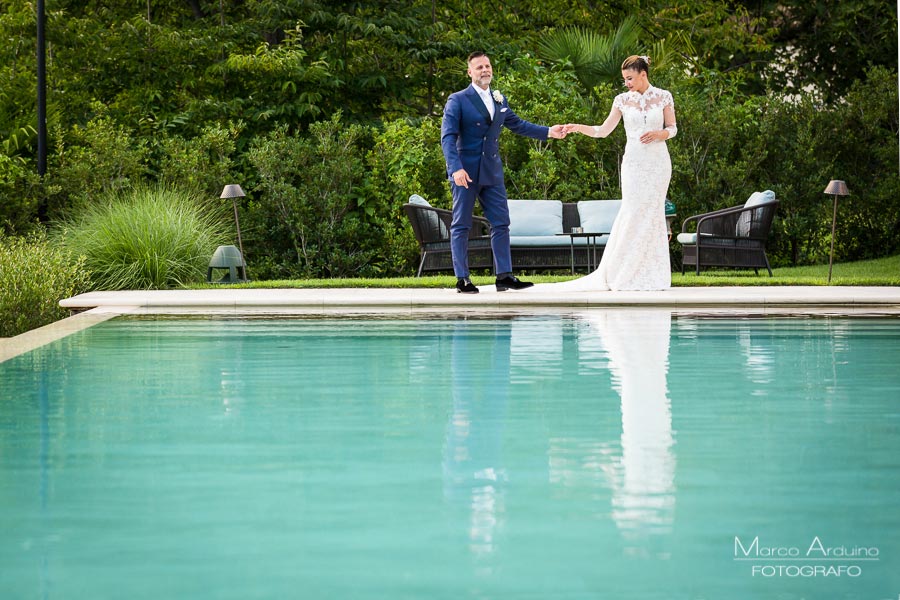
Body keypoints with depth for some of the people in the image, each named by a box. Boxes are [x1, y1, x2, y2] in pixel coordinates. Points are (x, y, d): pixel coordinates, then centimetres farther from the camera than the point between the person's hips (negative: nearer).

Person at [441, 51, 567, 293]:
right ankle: (462, 279, 3)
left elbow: (517, 124, 23)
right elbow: (448, 137, -12)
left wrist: (548, 132, 13)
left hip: (492, 171, 6)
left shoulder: (500, 100, 13)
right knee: (461, 226, -1)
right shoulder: (458, 100, -6)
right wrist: (456, 168, -24)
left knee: (501, 223, 3)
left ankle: (504, 276, 6)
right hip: (465, 171, -6)